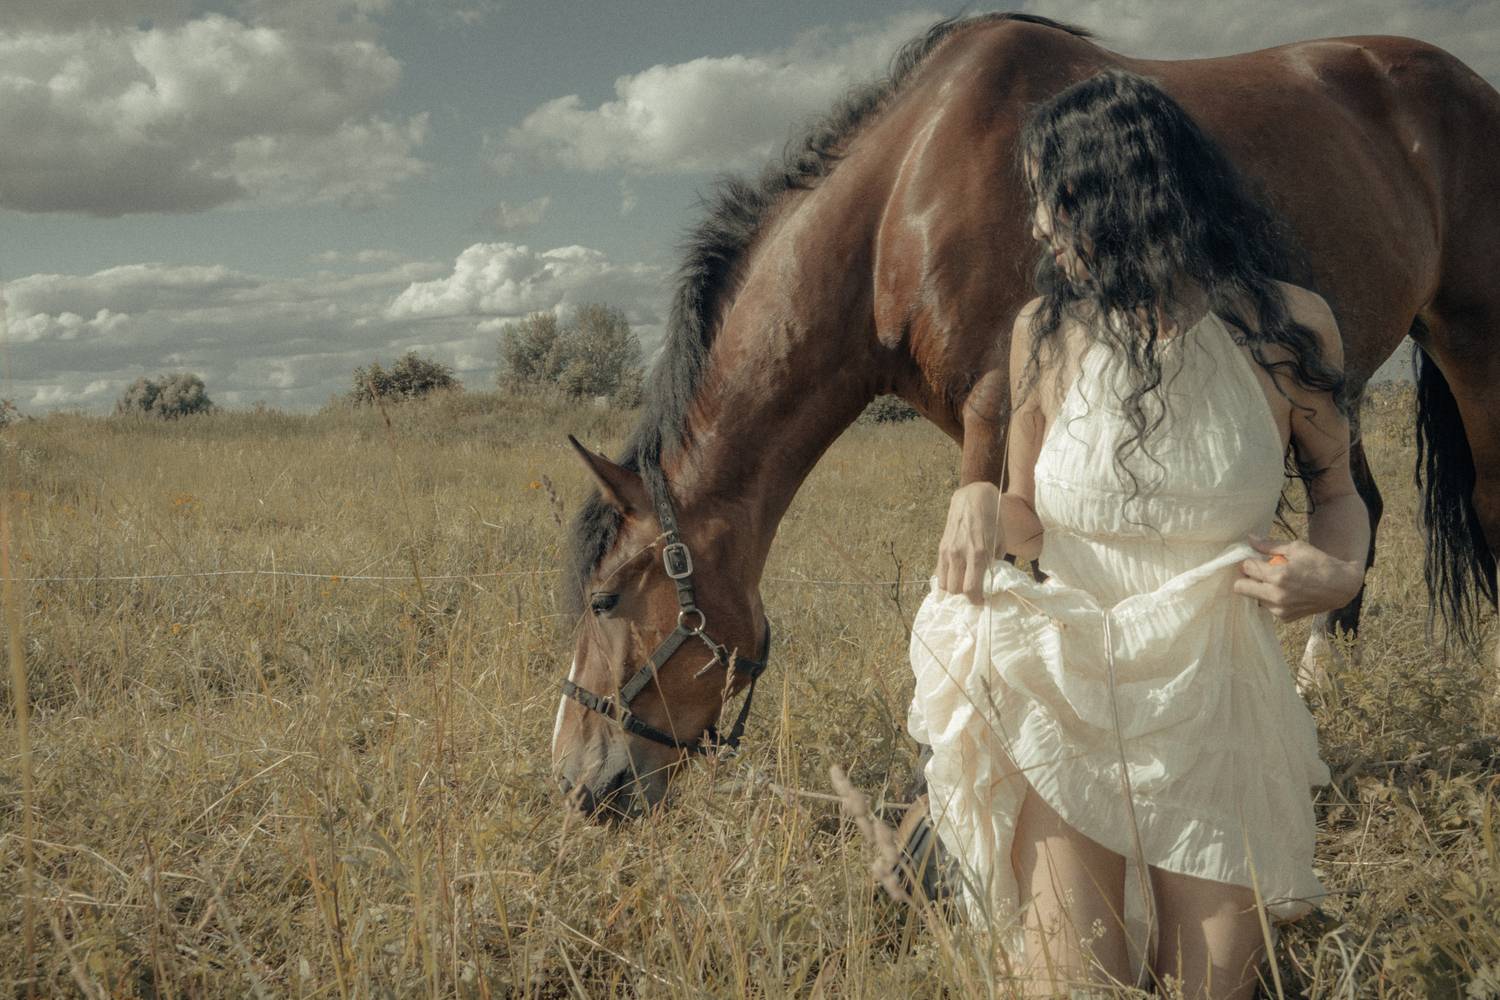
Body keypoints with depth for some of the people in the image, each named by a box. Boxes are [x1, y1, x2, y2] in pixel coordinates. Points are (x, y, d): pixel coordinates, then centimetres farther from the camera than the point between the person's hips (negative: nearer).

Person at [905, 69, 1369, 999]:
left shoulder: (1289, 328, -8)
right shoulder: (1045, 332, -3)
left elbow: (1336, 488, 8)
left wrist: (1342, 572, -15)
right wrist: (982, 502, -16)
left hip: (1215, 711, 0)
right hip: (1067, 702, 1)